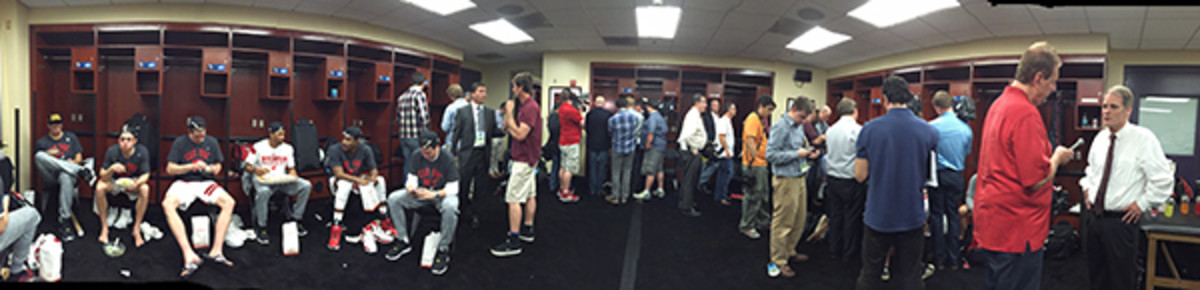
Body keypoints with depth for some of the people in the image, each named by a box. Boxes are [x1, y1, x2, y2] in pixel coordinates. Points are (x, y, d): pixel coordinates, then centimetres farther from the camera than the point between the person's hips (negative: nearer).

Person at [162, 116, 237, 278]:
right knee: (167, 204, -34)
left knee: (229, 202, -26)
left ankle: (216, 250, -26)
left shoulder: (212, 142, 7)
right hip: (184, 182, -2)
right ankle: (189, 256, -42)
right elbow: (170, 169, -3)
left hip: (206, 182, 2)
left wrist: (215, 169, -9)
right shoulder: (180, 143, 0)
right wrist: (192, 166, -17)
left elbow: (218, 165, 15)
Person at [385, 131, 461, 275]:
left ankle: (443, 250, -24)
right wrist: (410, 188, -23)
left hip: (442, 194, -5)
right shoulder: (417, 159, -2)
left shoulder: (448, 161, -16)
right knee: (393, 198, -14)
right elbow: (412, 179, 2)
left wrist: (434, 194, -34)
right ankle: (403, 241, -3)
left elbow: (452, 189, -18)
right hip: (421, 193, 5)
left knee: (450, 207, -41)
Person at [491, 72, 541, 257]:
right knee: (529, 195, 17)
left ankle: (513, 242, -9)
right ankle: (527, 230, 27)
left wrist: (510, 113, -19)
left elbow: (520, 134, -25)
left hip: (524, 159, -11)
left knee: (513, 198, -10)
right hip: (527, 158, 11)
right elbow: (507, 129, 16)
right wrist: (508, 114, 0)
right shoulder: (526, 106, 13)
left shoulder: (530, 107, -20)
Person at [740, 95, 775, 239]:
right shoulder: (753, 119, -15)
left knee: (763, 194, 18)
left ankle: (763, 221, 31)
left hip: (761, 164, 10)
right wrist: (755, 158, -24)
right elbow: (749, 141, -23)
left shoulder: (761, 120, 17)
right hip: (754, 164, -10)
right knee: (753, 196, -4)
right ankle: (746, 226, 5)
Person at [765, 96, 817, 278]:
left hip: (799, 177, 9)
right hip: (786, 180, -9)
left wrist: (808, 152, 3)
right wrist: (797, 154, -20)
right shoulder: (780, 127, -15)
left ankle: (789, 251, 33)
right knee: (783, 222, -2)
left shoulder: (799, 126, 12)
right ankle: (778, 263, 6)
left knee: (799, 219, 17)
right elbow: (771, 155, -20)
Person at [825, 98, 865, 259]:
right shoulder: (857, 130, -16)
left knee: (836, 214, 13)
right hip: (851, 180, -5)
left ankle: (835, 249, 22)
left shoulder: (831, 130, 2)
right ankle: (850, 252, 15)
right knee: (852, 216, 6)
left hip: (833, 178, 6)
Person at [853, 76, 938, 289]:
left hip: (878, 216, -1)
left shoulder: (869, 129, -11)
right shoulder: (928, 131, -6)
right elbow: (929, 174, 5)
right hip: (912, 215, 1)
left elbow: (860, 175, -8)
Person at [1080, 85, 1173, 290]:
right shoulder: (1100, 137, 7)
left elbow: (1163, 181, -12)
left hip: (1121, 220, -6)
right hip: (1092, 215, 6)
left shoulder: (1143, 139, -11)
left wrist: (1141, 204, -11)